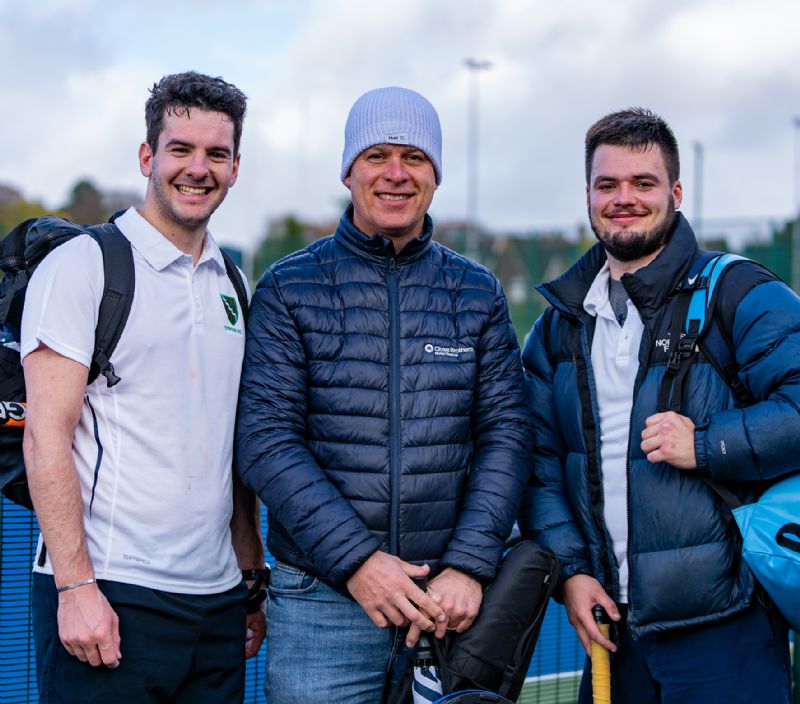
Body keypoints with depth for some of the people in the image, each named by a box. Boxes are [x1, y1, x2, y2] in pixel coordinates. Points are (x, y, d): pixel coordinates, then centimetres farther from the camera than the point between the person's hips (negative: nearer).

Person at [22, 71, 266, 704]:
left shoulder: (231, 288, 15)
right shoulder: (80, 267, -4)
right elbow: (46, 438, -11)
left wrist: (254, 579, 16)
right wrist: (75, 586, -17)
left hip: (217, 602, 6)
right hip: (109, 598, -6)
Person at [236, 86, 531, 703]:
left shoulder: (478, 293, 10)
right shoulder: (289, 289, 2)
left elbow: (506, 434, 4)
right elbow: (266, 441, -6)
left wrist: (469, 565, -9)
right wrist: (355, 560, -15)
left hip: (451, 602, 2)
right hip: (321, 600, -2)